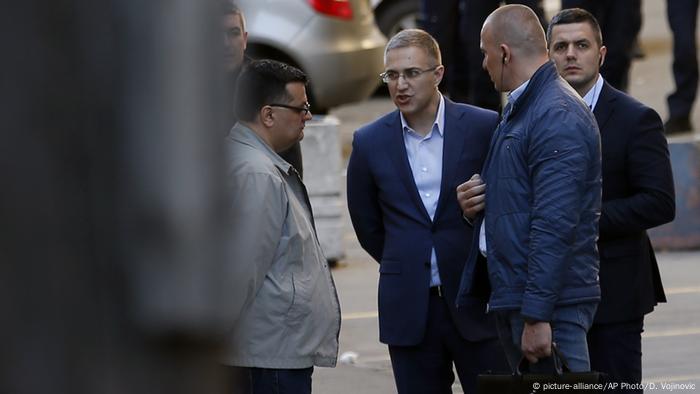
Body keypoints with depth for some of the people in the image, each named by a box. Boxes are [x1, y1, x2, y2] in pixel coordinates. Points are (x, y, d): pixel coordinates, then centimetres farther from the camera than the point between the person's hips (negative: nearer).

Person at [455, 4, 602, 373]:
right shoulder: (517, 110, 18)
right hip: (511, 298, 10)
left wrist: (537, 317, -24)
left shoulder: (558, 118, -16)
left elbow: (554, 226, -22)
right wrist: (476, 206, 6)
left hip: (550, 302, -10)